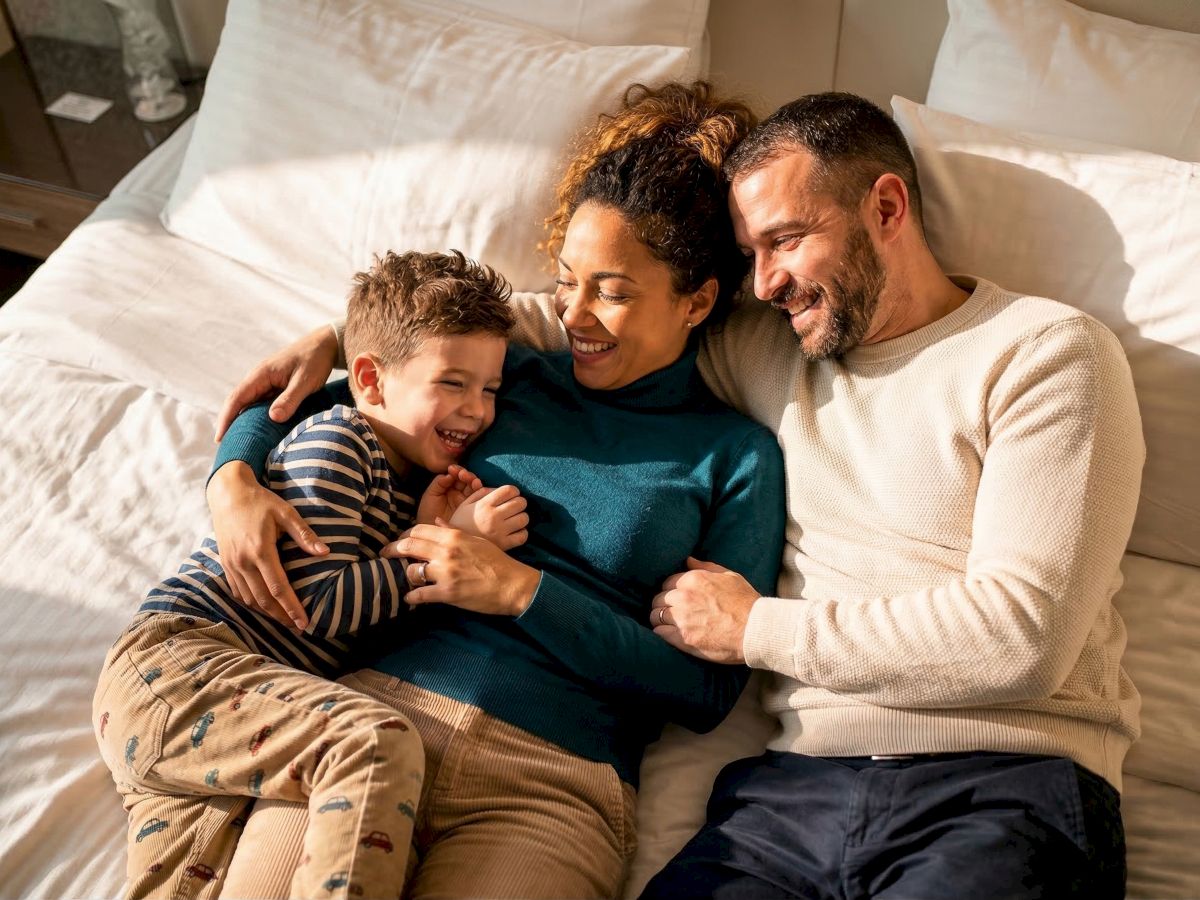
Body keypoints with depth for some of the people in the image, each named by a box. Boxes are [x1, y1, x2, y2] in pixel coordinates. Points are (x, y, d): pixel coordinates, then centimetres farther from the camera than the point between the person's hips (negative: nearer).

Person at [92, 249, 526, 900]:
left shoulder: (413, 476, 21)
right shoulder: (333, 438, -5)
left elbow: (375, 620, 12)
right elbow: (324, 605, -14)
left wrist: (429, 533, -3)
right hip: (172, 657, -9)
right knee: (380, 744, -29)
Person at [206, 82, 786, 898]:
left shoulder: (737, 456, 5)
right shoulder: (509, 373, 13)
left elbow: (709, 691, -2)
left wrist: (522, 589, -9)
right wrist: (232, 480, -1)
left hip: (552, 780, -1)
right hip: (378, 705, 2)